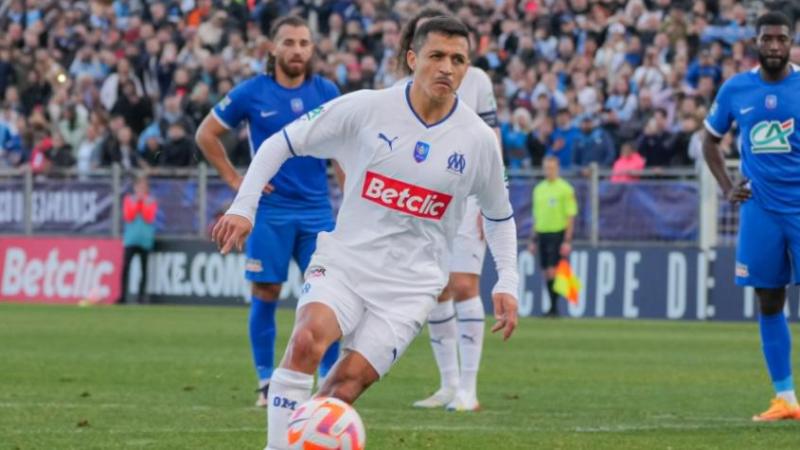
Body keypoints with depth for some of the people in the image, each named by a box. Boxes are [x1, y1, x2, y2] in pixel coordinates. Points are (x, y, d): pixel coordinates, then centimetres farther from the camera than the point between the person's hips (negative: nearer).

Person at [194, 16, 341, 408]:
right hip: (269, 209, -2)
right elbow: (206, 134, 6)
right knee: (266, 294, -1)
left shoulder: (326, 92, 4)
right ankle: (266, 383, 8)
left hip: (317, 209, 2)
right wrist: (234, 179, 0)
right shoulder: (251, 93, -3)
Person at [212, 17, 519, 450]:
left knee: (349, 381, -13)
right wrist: (243, 207, -7)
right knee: (307, 340, -28)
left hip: (410, 286, 1)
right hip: (345, 262, -1)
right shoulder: (366, 109, -6)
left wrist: (507, 284, 8)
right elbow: (279, 144, 2)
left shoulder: (479, 140, 0)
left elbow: (499, 216, 17)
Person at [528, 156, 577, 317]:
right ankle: (552, 307, 14)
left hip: (558, 234, -6)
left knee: (553, 271, -12)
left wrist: (567, 241, -14)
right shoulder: (539, 189, 13)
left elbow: (571, 216, -8)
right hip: (542, 234, 6)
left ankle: (554, 308, -8)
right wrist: (533, 239, 17)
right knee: (547, 273, 7)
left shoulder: (565, 189, -5)